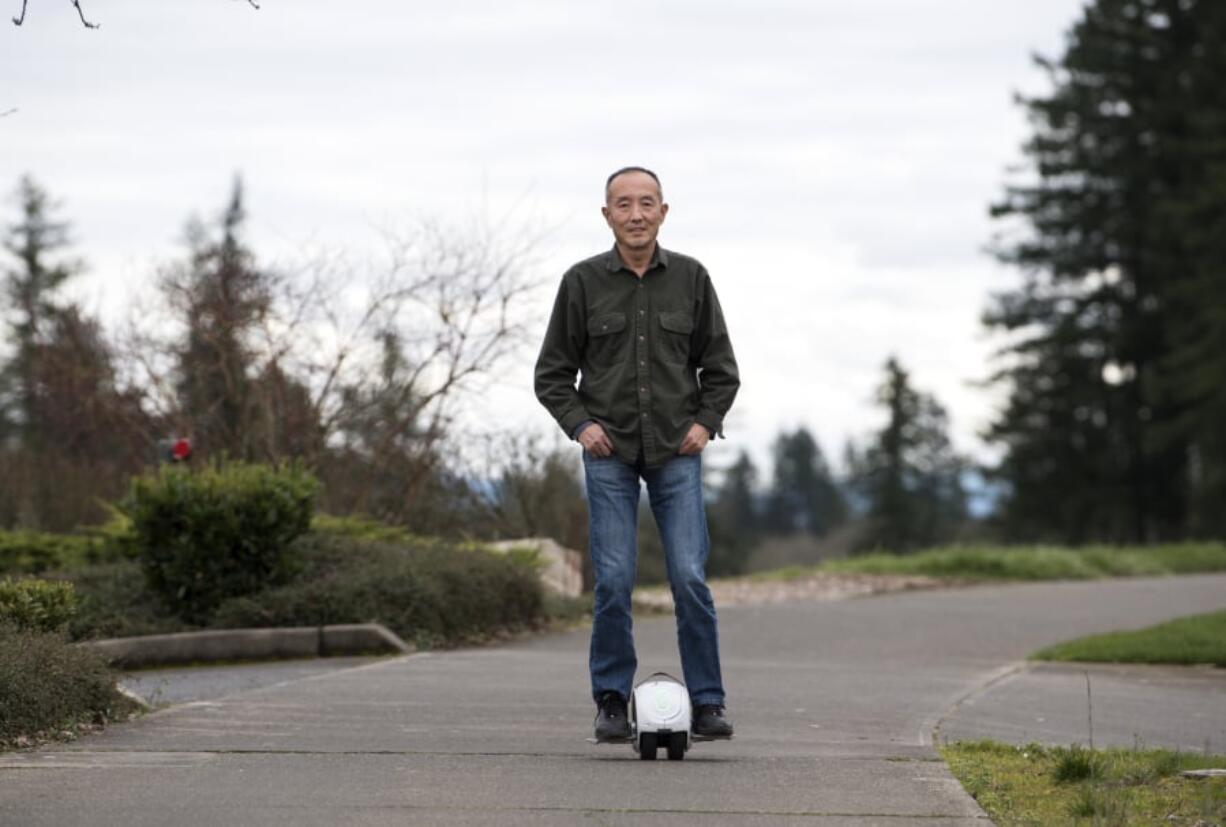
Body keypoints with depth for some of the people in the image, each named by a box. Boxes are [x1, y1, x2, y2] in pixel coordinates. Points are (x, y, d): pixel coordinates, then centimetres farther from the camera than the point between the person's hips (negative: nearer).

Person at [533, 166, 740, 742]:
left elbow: (720, 368, 12)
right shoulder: (583, 282, 1)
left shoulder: (690, 279, 4)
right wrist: (579, 425, -7)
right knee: (614, 580, -5)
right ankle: (611, 702, 5)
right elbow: (553, 373, 7)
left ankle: (706, 704, -2)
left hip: (676, 454, 0)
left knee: (690, 577, -7)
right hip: (610, 454, 0)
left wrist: (706, 422, -2)